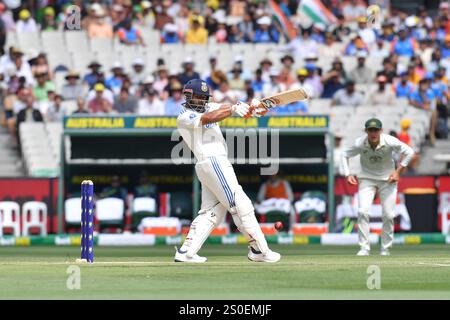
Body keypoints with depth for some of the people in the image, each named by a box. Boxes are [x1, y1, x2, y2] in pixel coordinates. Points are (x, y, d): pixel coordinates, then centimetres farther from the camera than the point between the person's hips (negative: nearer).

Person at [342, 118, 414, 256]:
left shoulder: (390, 142, -24)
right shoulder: (359, 143, -21)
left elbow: (409, 152, -11)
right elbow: (345, 155, -3)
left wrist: (398, 171, -14)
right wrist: (348, 174, -15)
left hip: (388, 179, 0)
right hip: (367, 179, 0)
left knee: (388, 215, -3)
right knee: (363, 211, -15)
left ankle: (385, 249, 12)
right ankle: (364, 248, -10)